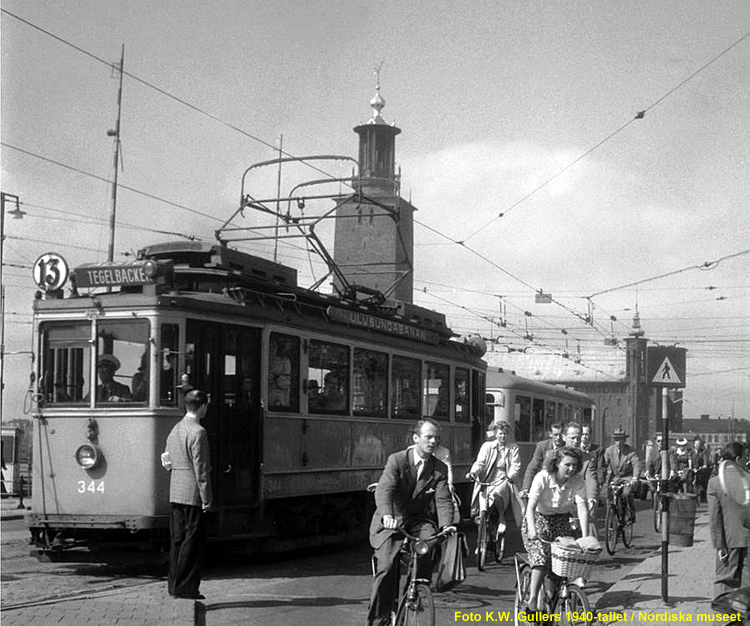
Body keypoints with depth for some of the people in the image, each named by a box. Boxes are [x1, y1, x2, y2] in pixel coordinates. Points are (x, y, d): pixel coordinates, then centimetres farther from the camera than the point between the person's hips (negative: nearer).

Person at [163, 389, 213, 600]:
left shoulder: (175, 429, 13)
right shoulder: (198, 432, -15)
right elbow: (200, 468, -17)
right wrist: (207, 498, -13)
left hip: (175, 493, 8)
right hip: (193, 494, -8)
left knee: (177, 539, 12)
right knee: (192, 541, -3)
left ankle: (174, 584, 16)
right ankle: (185, 587, -2)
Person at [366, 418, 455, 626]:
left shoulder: (440, 469, 4)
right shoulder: (396, 460, -6)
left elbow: (443, 499, -7)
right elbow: (384, 490, -20)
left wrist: (446, 525, -26)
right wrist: (387, 515, -40)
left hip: (420, 521, 2)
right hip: (392, 522, -2)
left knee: (427, 550, -29)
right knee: (387, 567, -22)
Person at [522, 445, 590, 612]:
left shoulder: (578, 481, -15)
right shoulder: (542, 478, -23)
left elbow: (582, 508, -22)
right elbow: (531, 506, -30)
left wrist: (585, 537, -33)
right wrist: (532, 530, -45)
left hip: (561, 522, 4)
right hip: (539, 520, -4)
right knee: (541, 557, -23)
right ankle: (532, 601, -24)